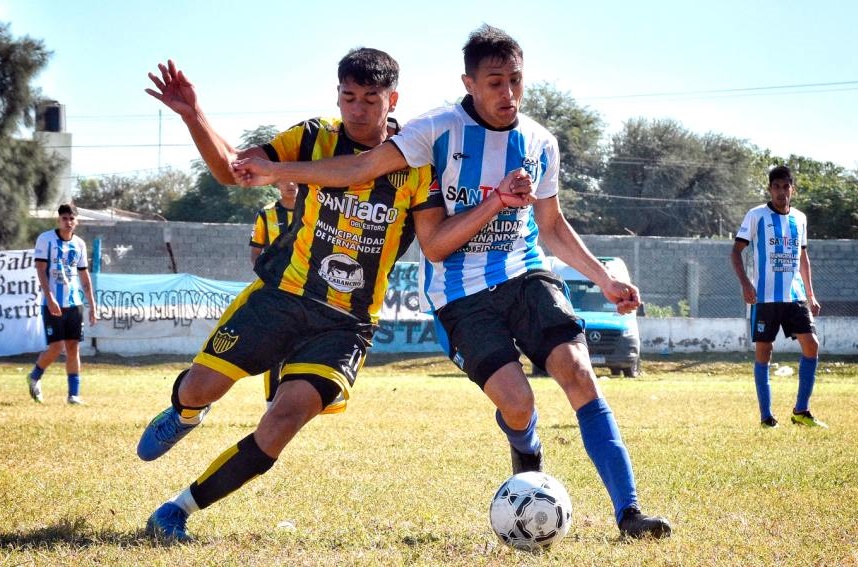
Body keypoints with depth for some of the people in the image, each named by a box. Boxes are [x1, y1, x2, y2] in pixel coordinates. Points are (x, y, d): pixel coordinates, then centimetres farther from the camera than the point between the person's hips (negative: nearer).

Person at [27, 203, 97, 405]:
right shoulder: (46, 239, -4)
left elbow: (84, 276, 16)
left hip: (74, 303, 4)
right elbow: (40, 270, -9)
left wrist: (92, 305, 12)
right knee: (56, 347, -8)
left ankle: (74, 394, 4)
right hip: (53, 303, -4)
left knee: (73, 347, 1)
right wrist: (49, 298, -20)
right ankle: (35, 376, 20)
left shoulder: (79, 244, 10)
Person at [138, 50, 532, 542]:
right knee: (199, 388, -7)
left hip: (347, 324, -1)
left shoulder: (415, 162, -3)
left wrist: (494, 203, -22)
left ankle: (180, 511, -8)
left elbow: (436, 241, -8)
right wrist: (194, 116, -19)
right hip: (281, 294, 1)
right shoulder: (316, 139, -1)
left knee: (290, 414, -20)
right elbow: (231, 168, -3)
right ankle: (185, 413, 35)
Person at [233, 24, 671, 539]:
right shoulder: (440, 131, -7)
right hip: (462, 293, -3)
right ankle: (528, 460, 22)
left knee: (578, 371, -20)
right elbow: (360, 169, -7)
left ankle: (628, 511, -20)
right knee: (517, 404, -18)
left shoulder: (540, 144, 6)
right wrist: (276, 172, -13)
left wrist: (604, 279, 12)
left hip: (526, 274, 3)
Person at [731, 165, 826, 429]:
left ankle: (801, 411, 5)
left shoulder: (799, 218, 12)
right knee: (763, 351, -2)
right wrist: (745, 283, -18)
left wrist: (810, 295, 18)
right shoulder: (757, 216, -3)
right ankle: (766, 416, 4)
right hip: (765, 296, -4)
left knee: (811, 345, -5)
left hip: (795, 296, 4)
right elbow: (736, 251, -4)